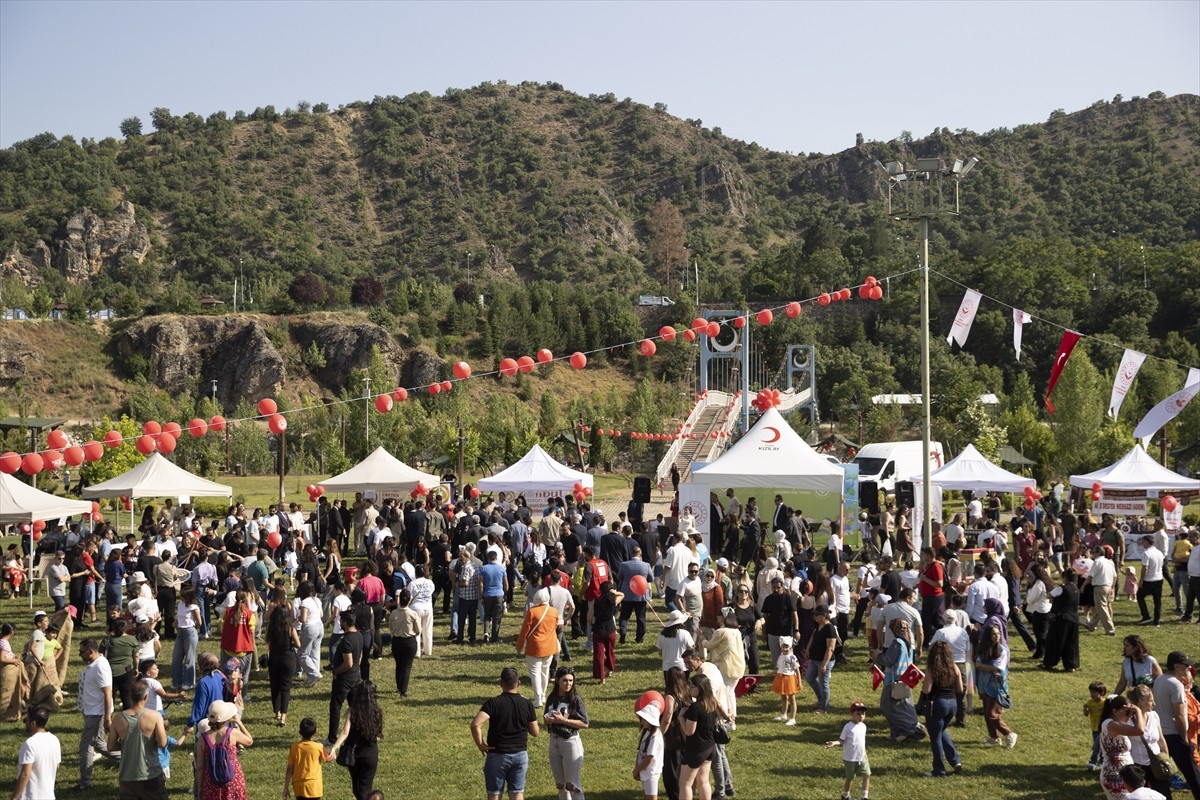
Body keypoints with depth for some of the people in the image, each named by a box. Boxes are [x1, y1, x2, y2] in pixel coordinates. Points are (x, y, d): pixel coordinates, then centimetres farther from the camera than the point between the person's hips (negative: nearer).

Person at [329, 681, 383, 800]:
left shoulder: (352, 711, -13)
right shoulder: (377, 712, -8)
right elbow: (378, 736, 0)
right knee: (365, 788, 7)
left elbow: (345, 732, -25)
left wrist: (334, 747, -33)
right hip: (371, 754, 0)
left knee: (356, 787, 22)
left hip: (354, 754, 0)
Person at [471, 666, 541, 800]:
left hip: (497, 755, -3)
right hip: (520, 754, 3)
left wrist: (480, 745, -13)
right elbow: (535, 732, 3)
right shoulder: (527, 704, -3)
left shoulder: (493, 703, -12)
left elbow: (475, 724, -26)